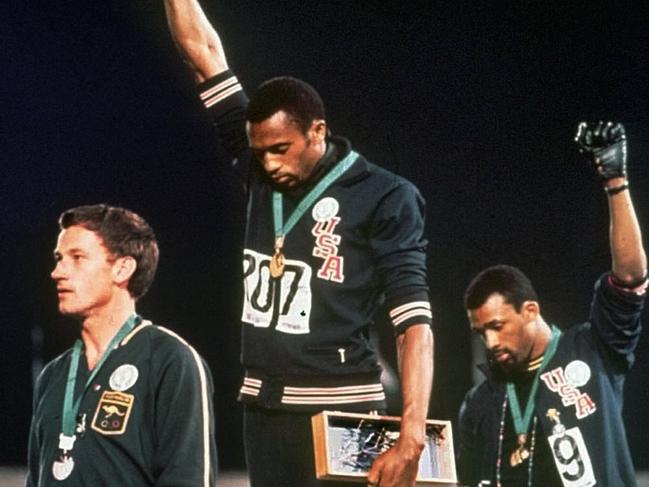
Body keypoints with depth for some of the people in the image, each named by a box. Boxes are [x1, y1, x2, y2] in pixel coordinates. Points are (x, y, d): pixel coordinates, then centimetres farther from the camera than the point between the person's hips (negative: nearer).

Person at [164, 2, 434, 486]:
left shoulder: (384, 198, -8)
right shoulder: (258, 176, 7)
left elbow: (415, 323, -13)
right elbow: (204, 52, 9)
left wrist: (411, 440, -23)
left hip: (341, 409, -6)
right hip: (265, 407, 6)